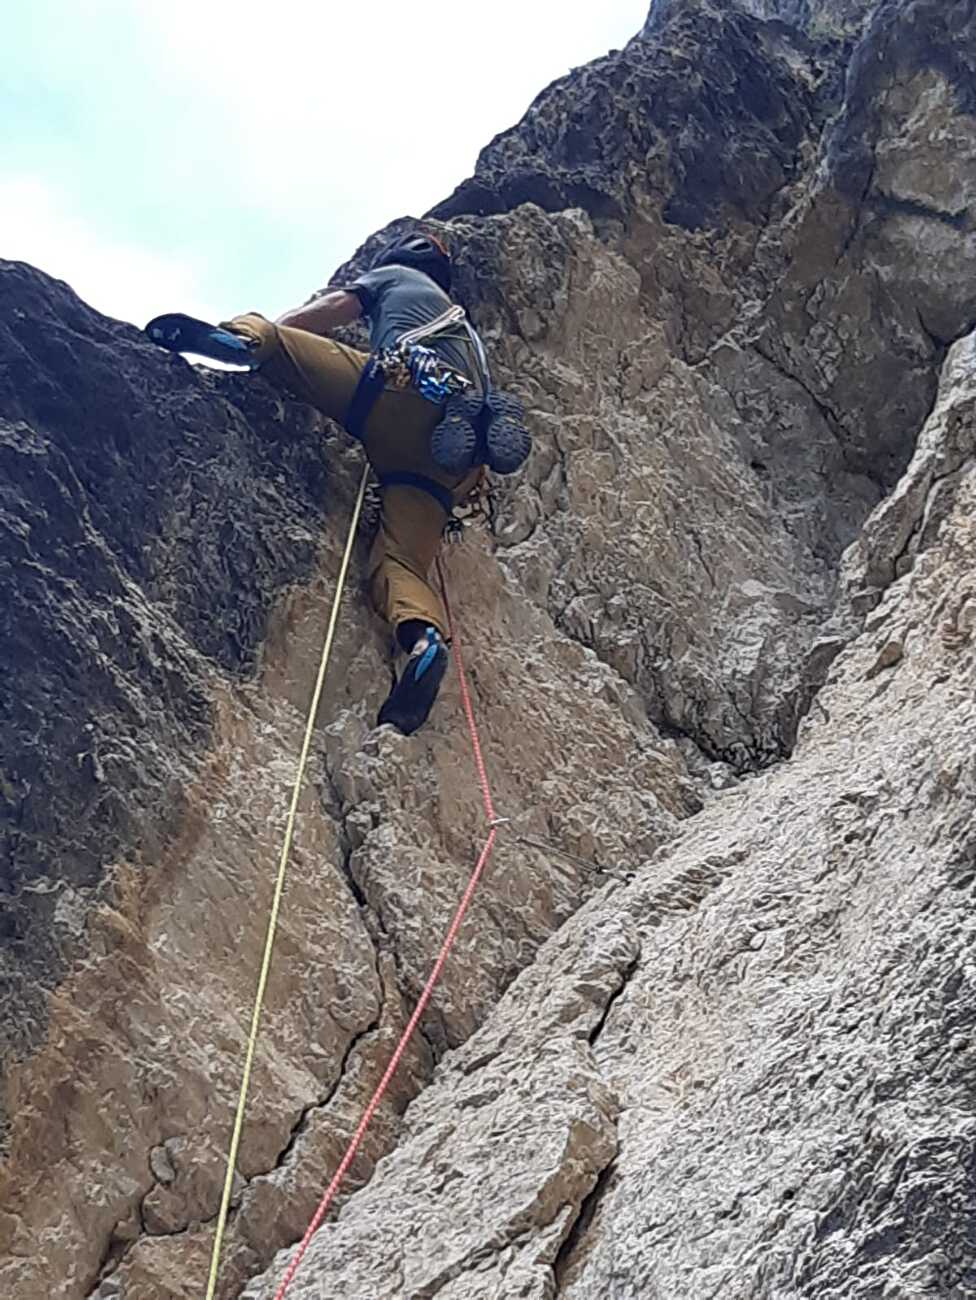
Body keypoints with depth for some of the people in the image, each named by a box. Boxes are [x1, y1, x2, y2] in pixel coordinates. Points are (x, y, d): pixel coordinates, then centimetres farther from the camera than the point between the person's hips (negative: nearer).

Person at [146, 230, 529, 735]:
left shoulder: (394, 276, 30)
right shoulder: (463, 325, 46)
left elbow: (333, 308, 16)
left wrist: (261, 336, 18)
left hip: (402, 387, -5)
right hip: (449, 449, 5)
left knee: (269, 335, 1)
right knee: (399, 559, -9)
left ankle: (239, 338, -35)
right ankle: (424, 635, -40)